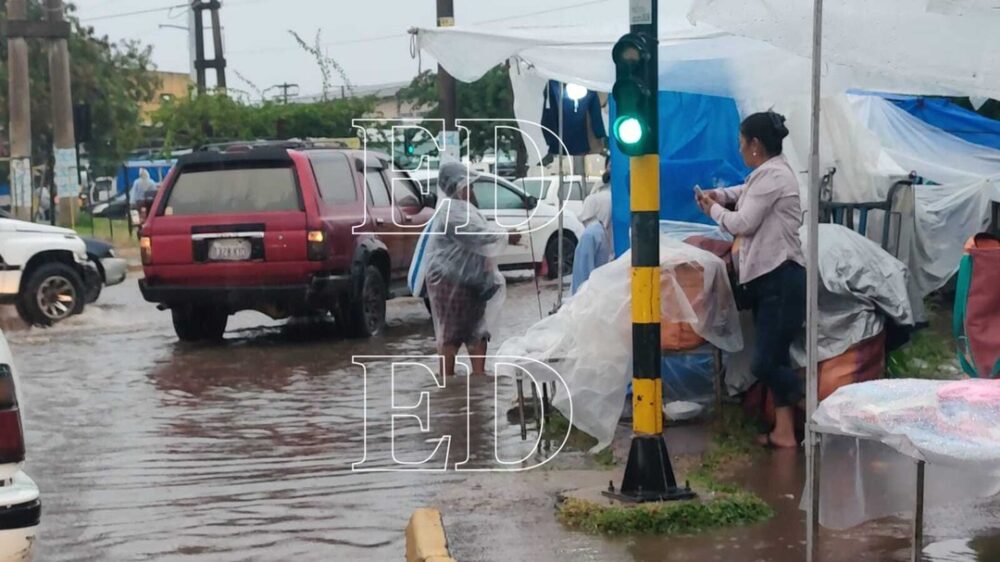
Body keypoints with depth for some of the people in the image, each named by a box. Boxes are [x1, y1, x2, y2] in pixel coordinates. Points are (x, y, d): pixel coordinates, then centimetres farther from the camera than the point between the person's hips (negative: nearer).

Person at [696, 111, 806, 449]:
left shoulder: (771, 175, -15)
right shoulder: (771, 172, 18)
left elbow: (742, 223, -16)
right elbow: (747, 192, 39)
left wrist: (713, 209, 2)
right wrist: (718, 195, 21)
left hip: (781, 279, -11)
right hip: (767, 278, 11)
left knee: (764, 363, -12)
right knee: (774, 359, 9)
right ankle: (784, 431, 11)